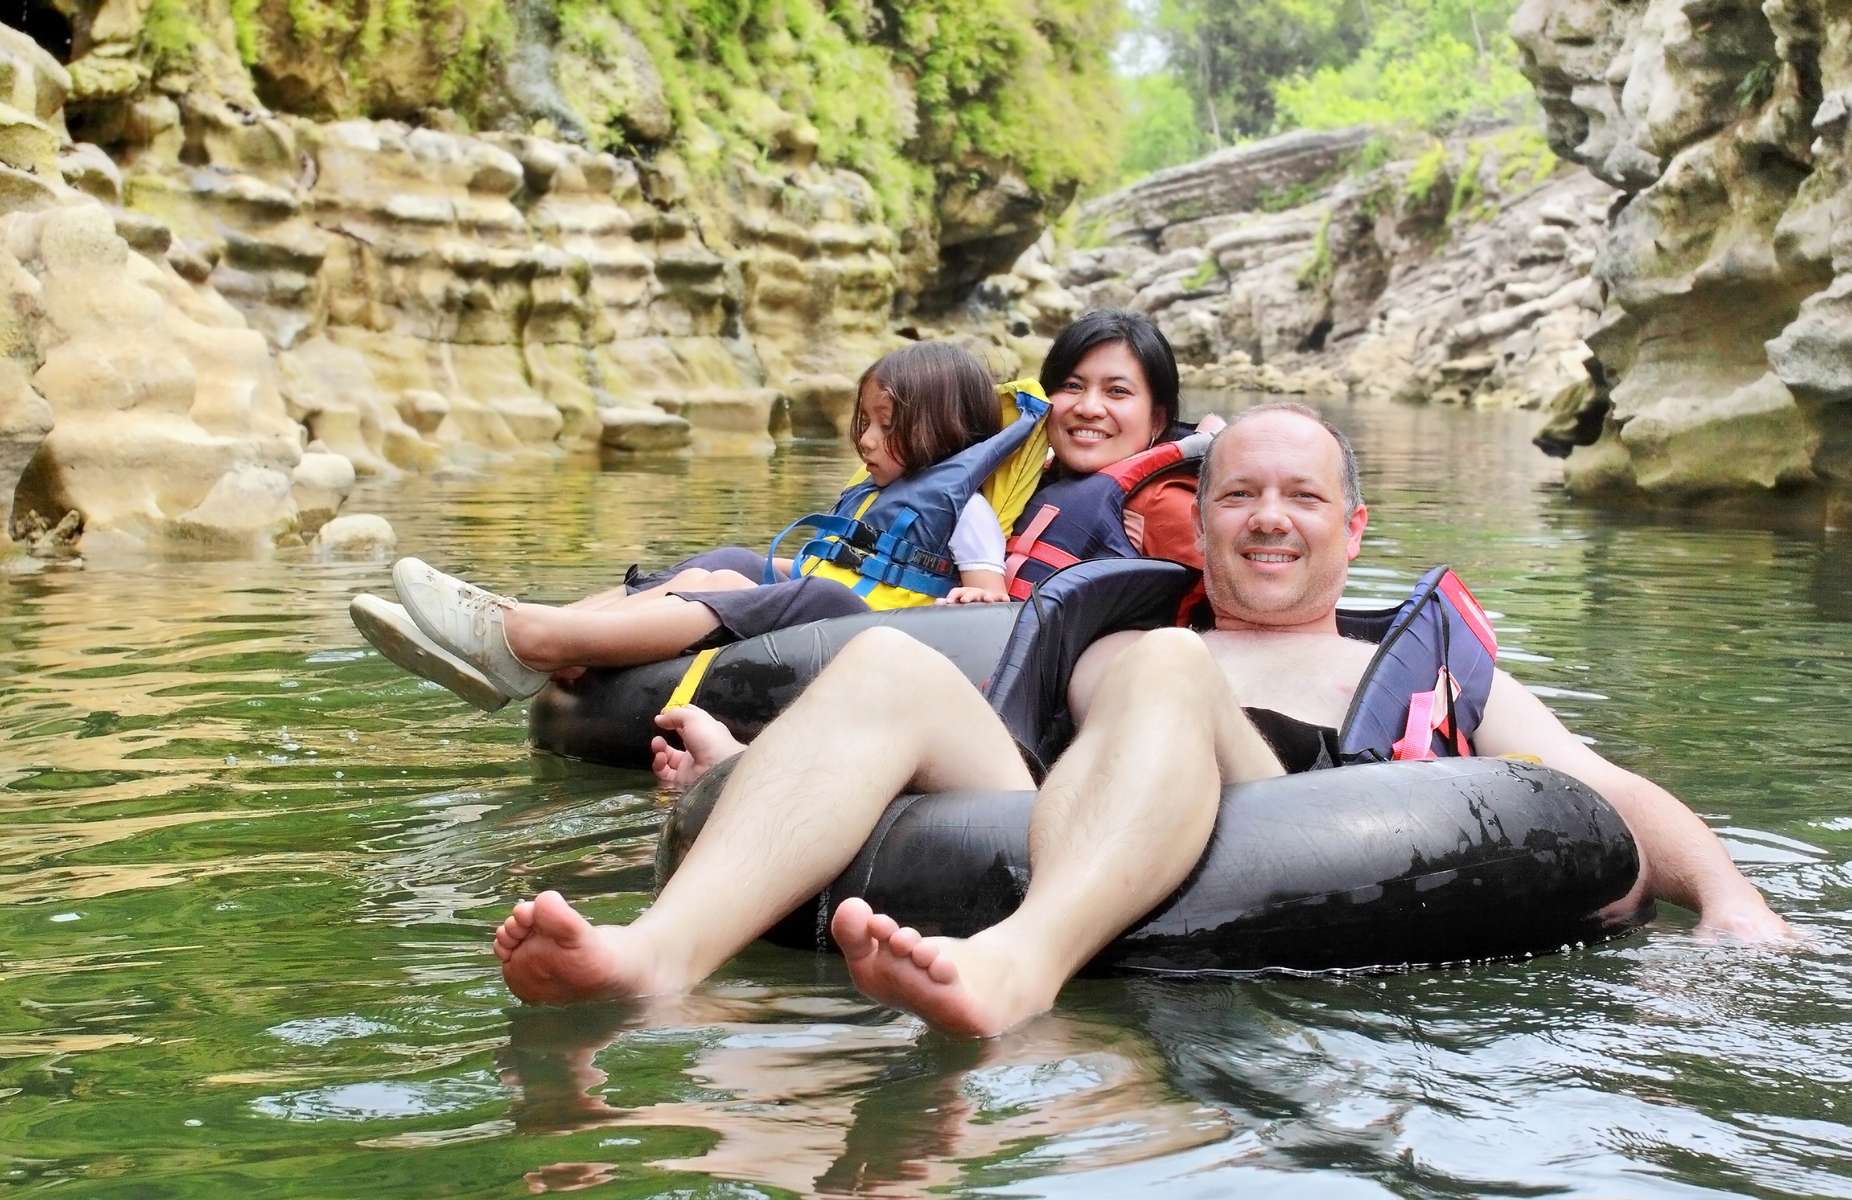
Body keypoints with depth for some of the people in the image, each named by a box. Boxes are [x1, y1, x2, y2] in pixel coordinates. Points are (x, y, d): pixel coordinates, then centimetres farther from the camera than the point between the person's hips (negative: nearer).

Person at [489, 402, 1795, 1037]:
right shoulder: (1105, 658, 38)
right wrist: (731, 761, 14)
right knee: (888, 664, -19)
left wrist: (1731, 896, 1)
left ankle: (1016, 970, -61)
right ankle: (661, 952, -45)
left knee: (1168, 674, -30)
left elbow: (1610, 790, 22)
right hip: (1048, 863, 3)